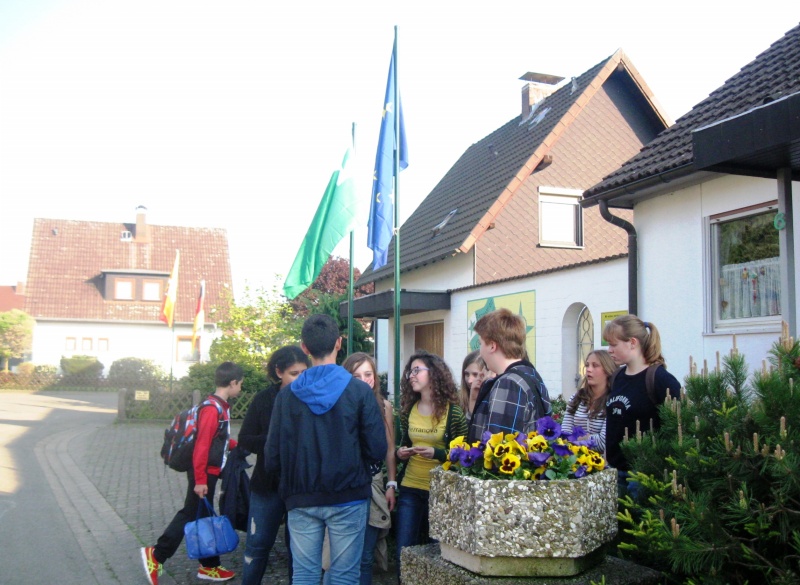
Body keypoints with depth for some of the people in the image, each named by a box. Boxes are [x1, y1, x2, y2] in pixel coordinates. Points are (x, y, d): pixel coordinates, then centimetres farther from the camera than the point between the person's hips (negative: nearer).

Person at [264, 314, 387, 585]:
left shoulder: (286, 395, -3)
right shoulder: (359, 391, -8)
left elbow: (272, 457, -3)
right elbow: (377, 449, -9)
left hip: (301, 500, 2)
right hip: (347, 499, -2)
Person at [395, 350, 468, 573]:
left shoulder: (453, 412, -9)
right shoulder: (408, 410, 5)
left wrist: (437, 453, -21)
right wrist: (400, 452, -4)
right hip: (410, 488, 4)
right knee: (404, 551, 7)